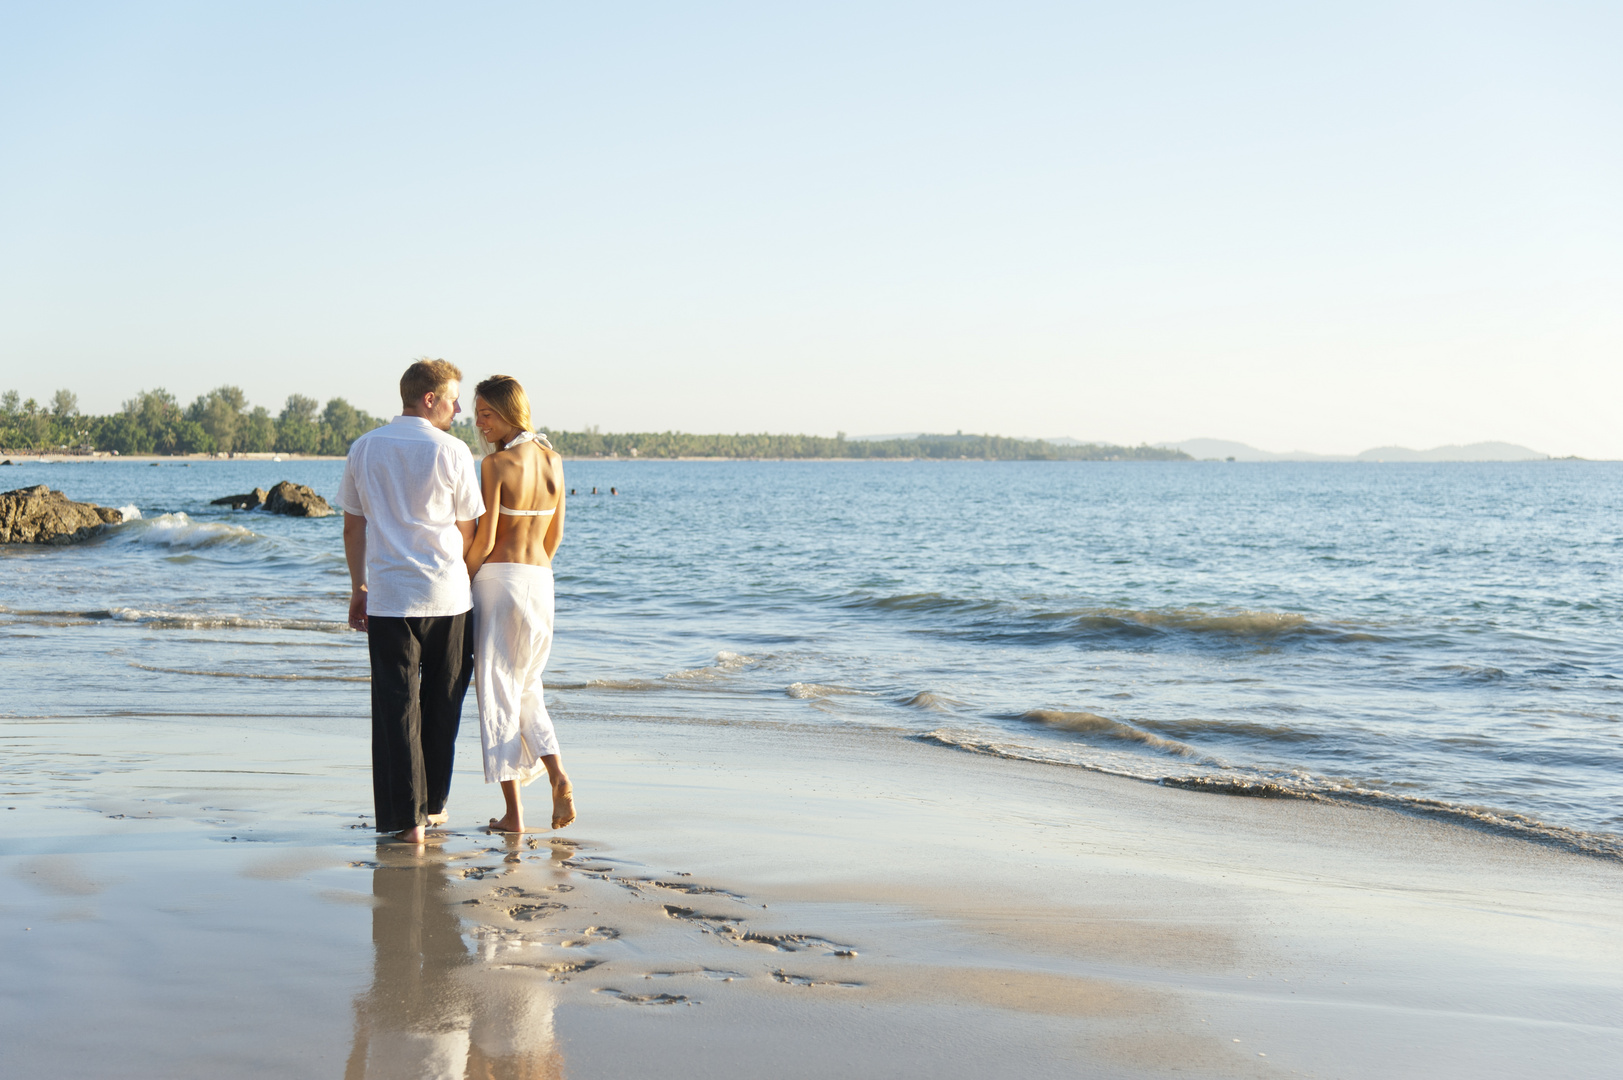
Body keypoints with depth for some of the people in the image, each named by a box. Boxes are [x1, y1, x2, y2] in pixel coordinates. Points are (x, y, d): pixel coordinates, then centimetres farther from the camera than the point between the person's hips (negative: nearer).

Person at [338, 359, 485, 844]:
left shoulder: (364, 449, 5)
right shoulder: (451, 450, -5)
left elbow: (353, 525, 10)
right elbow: (467, 530, 1)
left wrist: (358, 589, 19)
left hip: (388, 596, 2)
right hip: (446, 592, -2)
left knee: (396, 704, 3)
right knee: (441, 702, 14)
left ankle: (407, 816, 0)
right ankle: (432, 804, 24)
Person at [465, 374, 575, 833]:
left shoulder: (495, 464, -13)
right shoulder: (553, 461, 6)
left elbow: (483, 540, -14)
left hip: (498, 578, -6)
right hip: (540, 582, 6)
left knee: (498, 694, 2)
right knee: (526, 690, 20)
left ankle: (513, 813, 3)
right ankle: (557, 775, -2)